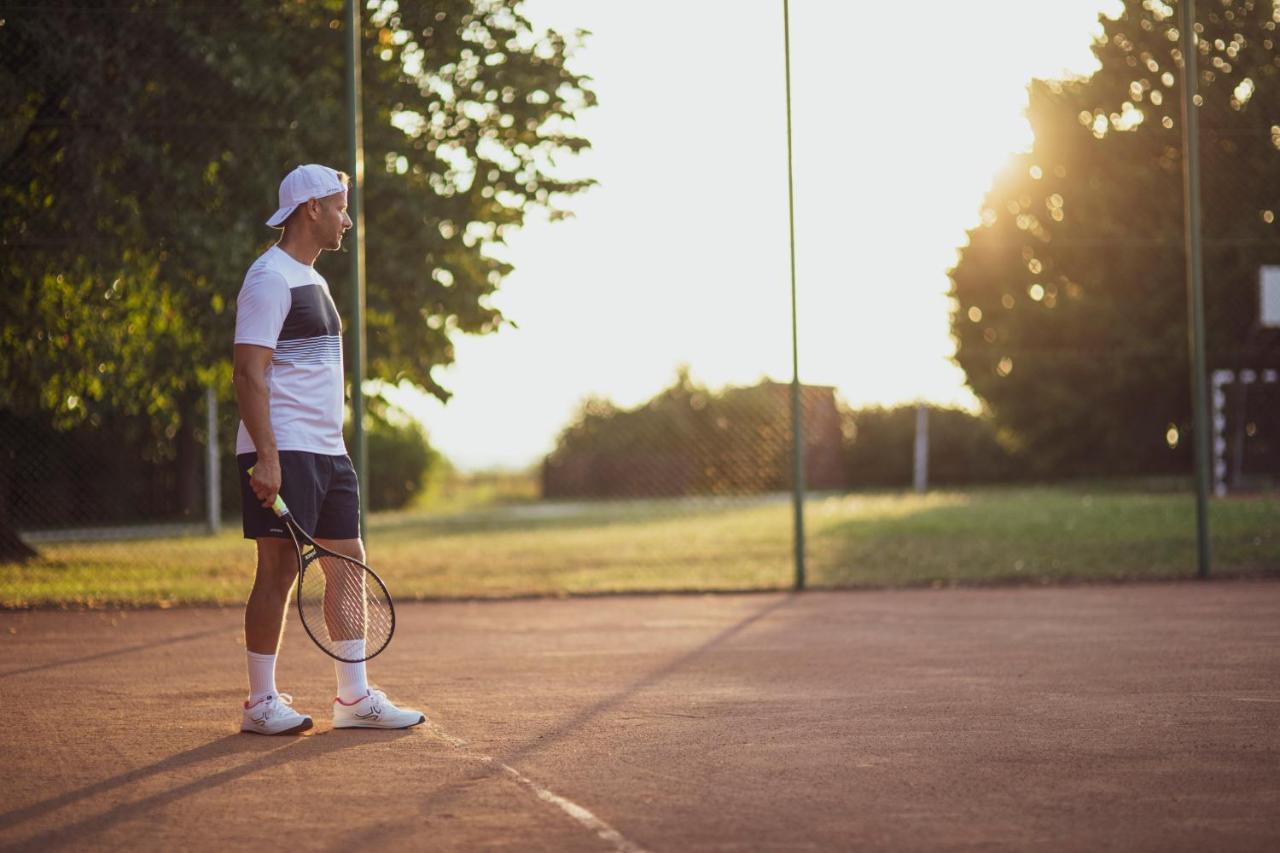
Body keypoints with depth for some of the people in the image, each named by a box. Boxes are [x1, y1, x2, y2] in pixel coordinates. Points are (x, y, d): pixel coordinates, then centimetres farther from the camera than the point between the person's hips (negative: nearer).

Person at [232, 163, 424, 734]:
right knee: (279, 569, -6)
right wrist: (266, 455, -23)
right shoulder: (270, 278, -11)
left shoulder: (311, 280, 20)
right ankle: (261, 703, 2)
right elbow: (249, 373, -17)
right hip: (284, 453, -10)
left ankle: (354, 698, 13)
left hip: (326, 452, 10)